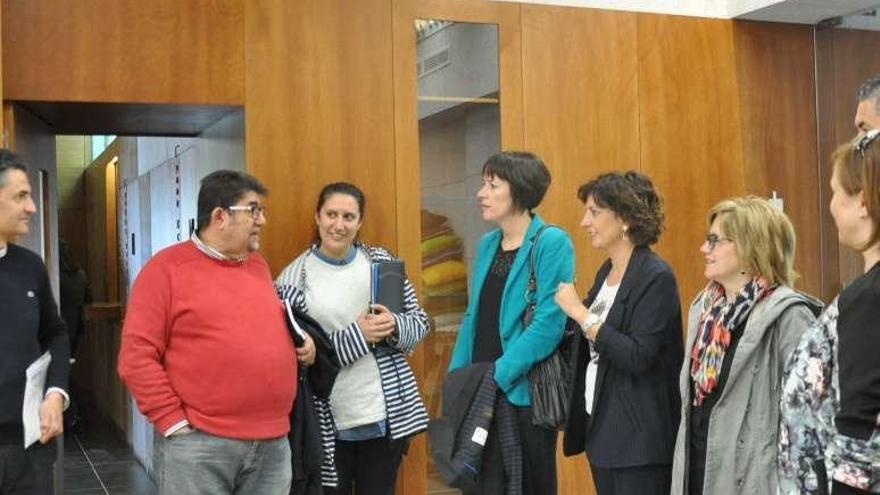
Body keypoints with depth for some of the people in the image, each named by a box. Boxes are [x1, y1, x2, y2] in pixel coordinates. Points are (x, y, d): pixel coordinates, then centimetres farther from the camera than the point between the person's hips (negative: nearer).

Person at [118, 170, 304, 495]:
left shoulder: (258, 265, 13)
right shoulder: (167, 268, -5)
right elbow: (137, 357, -9)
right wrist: (176, 424, -11)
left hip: (273, 443, 6)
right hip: (200, 445, -5)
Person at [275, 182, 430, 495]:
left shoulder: (380, 261, 4)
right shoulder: (293, 278, -5)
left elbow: (421, 322, 8)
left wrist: (394, 326, -13)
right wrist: (356, 335, -19)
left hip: (388, 414, 3)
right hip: (329, 423, -3)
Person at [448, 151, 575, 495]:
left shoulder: (552, 243, -11)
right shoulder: (487, 245, 11)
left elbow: (549, 323, -18)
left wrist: (497, 377, -18)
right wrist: (457, 377, 7)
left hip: (524, 393, -6)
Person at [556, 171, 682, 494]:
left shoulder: (656, 277, -14)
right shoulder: (607, 272, 11)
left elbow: (637, 358, -22)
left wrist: (581, 314, -19)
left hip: (638, 436, -8)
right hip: (601, 429, 8)